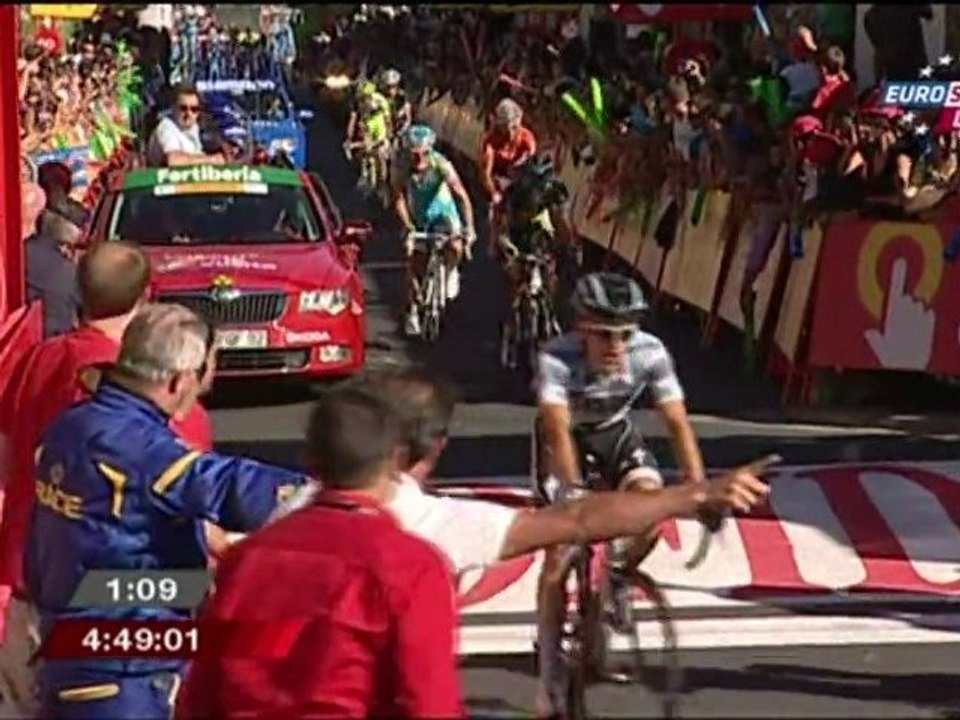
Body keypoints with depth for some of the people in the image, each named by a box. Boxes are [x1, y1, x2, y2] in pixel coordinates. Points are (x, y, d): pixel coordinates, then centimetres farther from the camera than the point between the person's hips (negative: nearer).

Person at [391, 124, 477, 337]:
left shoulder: (441, 164, -29)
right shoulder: (401, 167, -24)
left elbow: (462, 196, -31)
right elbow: (399, 198, -20)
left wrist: (469, 227, -39)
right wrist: (408, 226, -32)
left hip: (443, 212, -2)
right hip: (418, 217, 2)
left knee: (455, 246, -30)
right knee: (414, 263, -1)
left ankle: (451, 273, 3)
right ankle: (412, 311, 16)